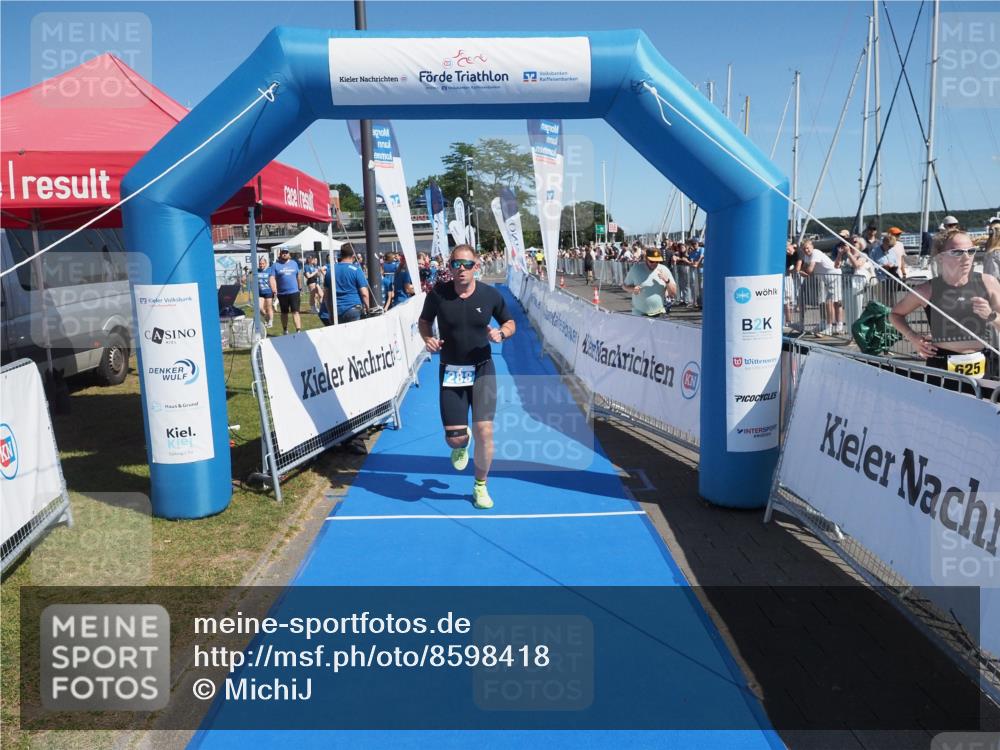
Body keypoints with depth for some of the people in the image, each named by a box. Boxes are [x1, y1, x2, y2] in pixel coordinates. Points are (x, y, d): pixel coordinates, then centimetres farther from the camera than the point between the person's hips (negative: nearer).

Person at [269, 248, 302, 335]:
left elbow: (298, 277, 16)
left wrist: (300, 289, 18)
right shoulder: (276, 265, 1)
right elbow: (272, 278, -6)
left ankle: (298, 331, -15)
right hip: (282, 294, 0)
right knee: (284, 313, 12)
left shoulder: (294, 263, 9)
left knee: (295, 312, -8)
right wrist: (274, 291, -19)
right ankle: (285, 331, 25)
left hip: (294, 292, 0)